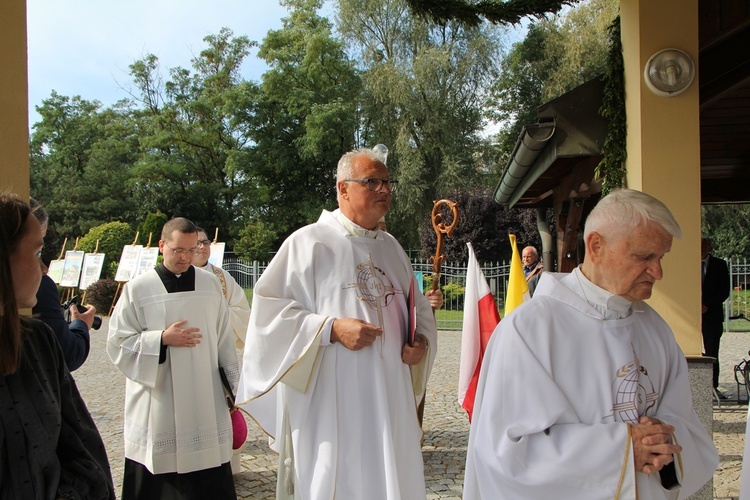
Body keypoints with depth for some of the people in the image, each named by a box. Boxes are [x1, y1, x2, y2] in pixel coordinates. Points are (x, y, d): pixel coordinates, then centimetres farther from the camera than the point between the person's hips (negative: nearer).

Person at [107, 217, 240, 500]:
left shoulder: (210, 284, 5)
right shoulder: (138, 289, -3)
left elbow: (224, 340, 9)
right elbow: (118, 343, -1)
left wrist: (236, 384, 10)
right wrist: (162, 339, -13)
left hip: (205, 402, 2)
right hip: (156, 407, -2)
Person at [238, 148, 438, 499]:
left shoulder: (392, 247, 13)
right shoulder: (310, 242, -6)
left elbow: (418, 308, 21)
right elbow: (269, 308, -11)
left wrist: (422, 341, 0)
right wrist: (332, 328, -20)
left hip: (390, 398, 6)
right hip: (330, 401, -6)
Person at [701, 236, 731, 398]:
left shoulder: (719, 265, 6)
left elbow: (724, 291, 2)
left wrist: (707, 305, -8)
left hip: (712, 314, 0)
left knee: (712, 352, 1)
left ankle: (713, 387, 8)